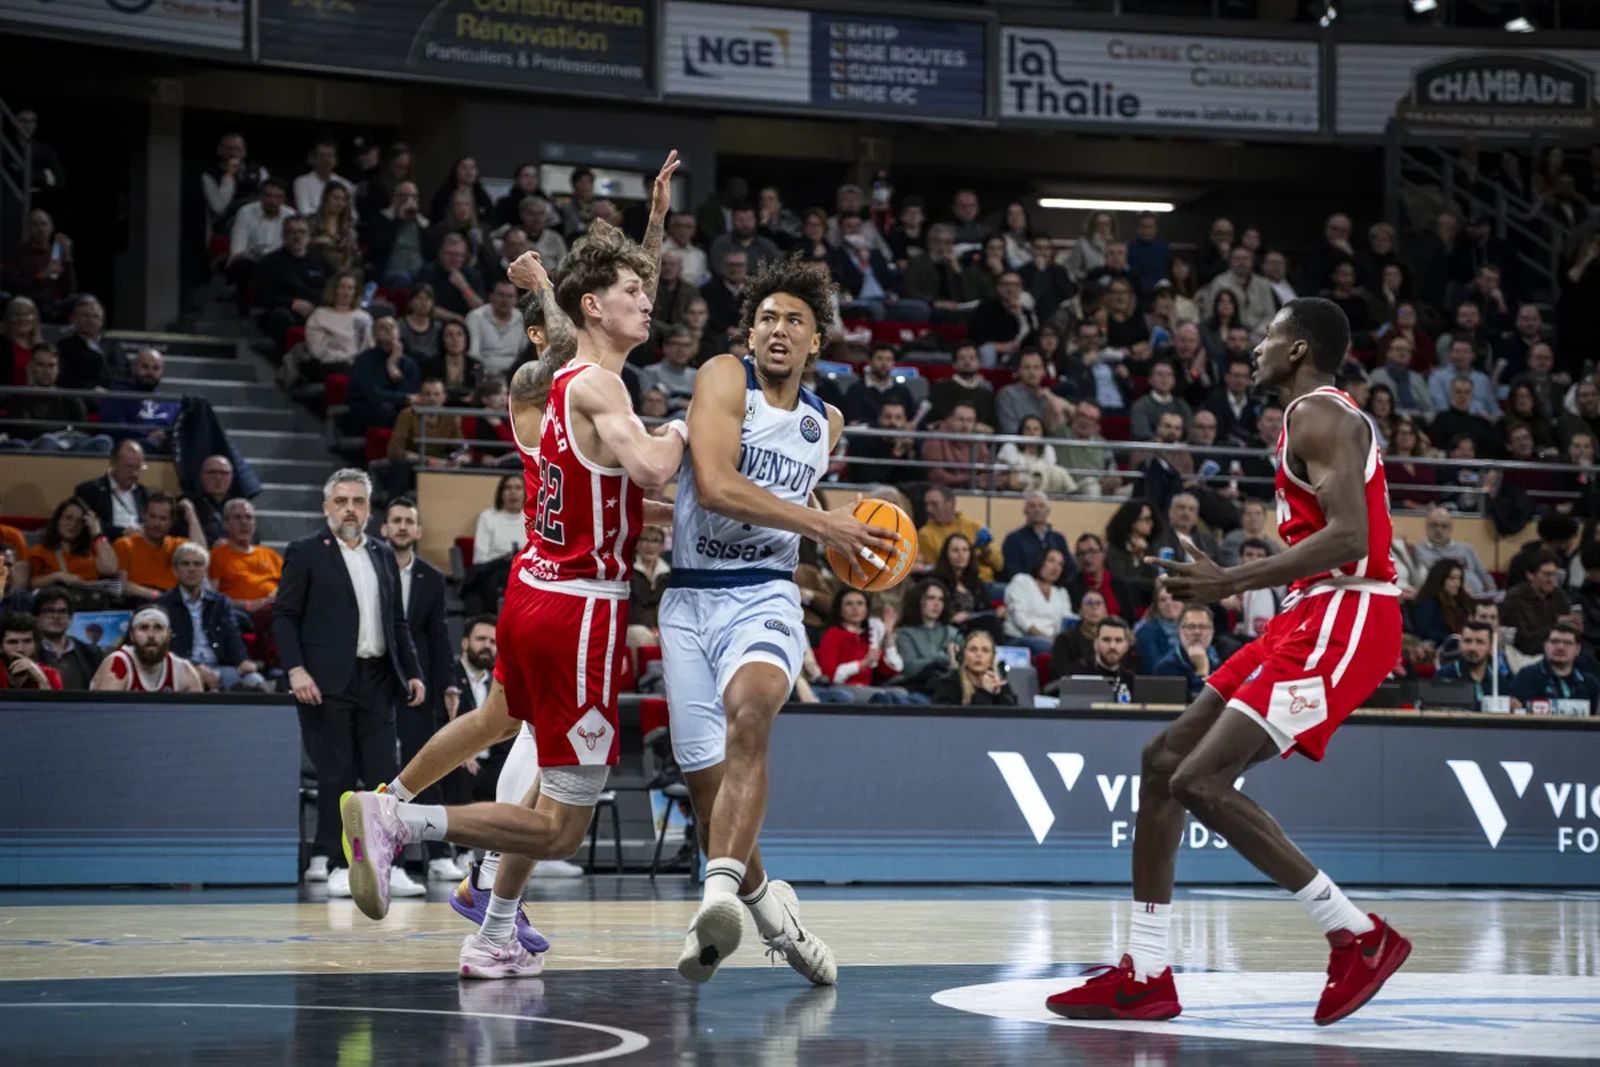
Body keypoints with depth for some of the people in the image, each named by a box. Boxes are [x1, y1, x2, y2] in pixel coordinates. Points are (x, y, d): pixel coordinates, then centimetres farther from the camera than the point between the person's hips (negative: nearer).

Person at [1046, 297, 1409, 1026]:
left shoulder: (1319, 416, -10)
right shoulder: (1323, 418, 22)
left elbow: (1349, 537, -23)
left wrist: (1232, 582, -23)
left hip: (1343, 617, -11)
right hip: (1314, 616, 11)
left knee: (1203, 781, -18)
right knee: (1165, 759, 8)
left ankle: (1360, 937, -10)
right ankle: (1146, 974, 8)